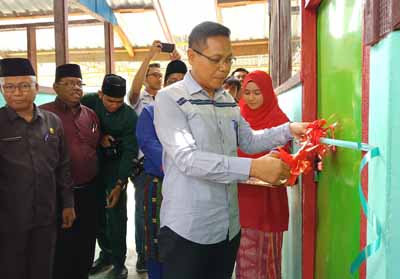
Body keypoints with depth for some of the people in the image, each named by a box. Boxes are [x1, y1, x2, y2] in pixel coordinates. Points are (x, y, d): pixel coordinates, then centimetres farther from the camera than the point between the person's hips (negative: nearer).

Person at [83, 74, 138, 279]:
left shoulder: (129, 116, -17)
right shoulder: (90, 101, -10)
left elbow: (130, 151, -15)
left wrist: (120, 183, -19)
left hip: (115, 165, -3)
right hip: (93, 163, 3)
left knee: (116, 214, -2)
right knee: (98, 212, 11)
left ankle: (119, 261, 12)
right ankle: (106, 253, 27)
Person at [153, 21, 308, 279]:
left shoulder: (228, 100, 11)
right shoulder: (171, 99, -12)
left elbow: (249, 141, 17)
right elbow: (187, 159, -24)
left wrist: (288, 130, 0)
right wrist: (253, 168, -31)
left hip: (229, 226, 7)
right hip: (187, 229, -6)